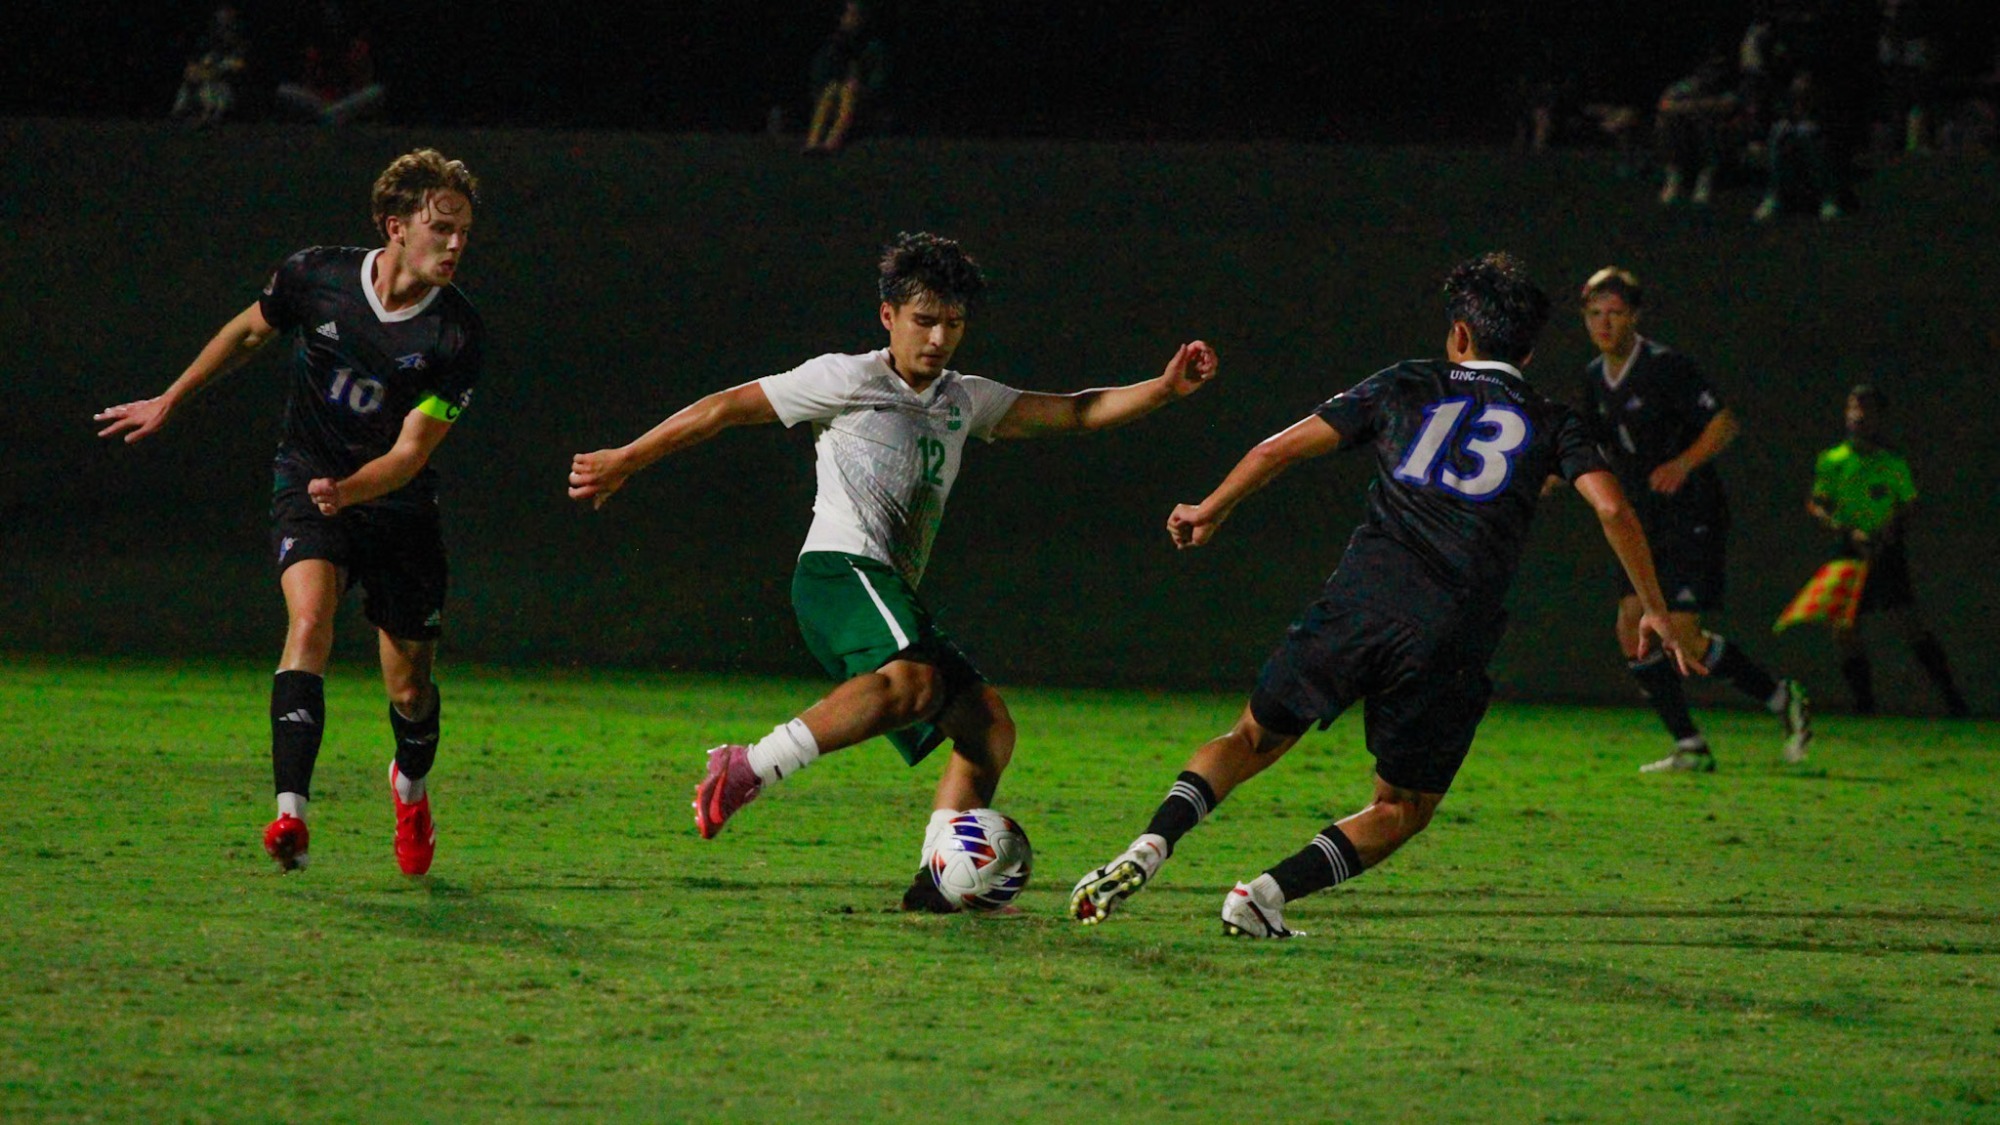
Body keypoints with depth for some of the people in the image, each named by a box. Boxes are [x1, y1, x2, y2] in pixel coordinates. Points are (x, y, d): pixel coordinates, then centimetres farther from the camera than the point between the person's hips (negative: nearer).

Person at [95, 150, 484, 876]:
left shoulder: (457, 338, -17)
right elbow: (249, 331, 9)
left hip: (396, 503, 1)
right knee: (310, 622, -28)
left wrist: (348, 489, -36)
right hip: (306, 485, -1)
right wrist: (169, 403, 17)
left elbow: (410, 452, -18)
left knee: (409, 691, 7)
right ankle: (291, 814, -38)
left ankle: (410, 787, 43)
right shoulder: (315, 276, -12)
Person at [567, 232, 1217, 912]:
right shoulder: (847, 380, 4)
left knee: (989, 728, -1)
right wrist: (625, 462, 6)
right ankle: (746, 771, -41)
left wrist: (1165, 389, 7)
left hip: (892, 594, 9)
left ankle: (938, 882, -8)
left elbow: (1078, 413, 22)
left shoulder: (964, 401, 23)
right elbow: (726, 408, 7)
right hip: (839, 569, -9)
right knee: (913, 681, -37)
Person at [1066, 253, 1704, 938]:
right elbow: (1612, 508, 1)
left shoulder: (1406, 387, 18)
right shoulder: (1550, 423, 16)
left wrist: (1210, 510, 32)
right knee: (1403, 810, 15)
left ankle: (1152, 845, -9)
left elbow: (1279, 449, 17)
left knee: (1253, 740, 17)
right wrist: (1654, 610, 10)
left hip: (1358, 600, 1)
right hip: (1452, 640, -1)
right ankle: (1266, 894, -5)